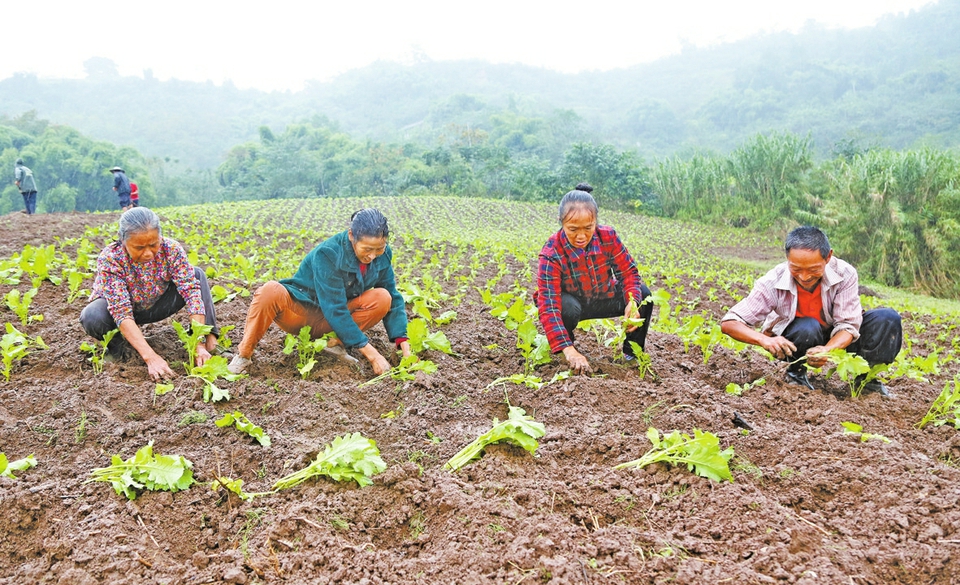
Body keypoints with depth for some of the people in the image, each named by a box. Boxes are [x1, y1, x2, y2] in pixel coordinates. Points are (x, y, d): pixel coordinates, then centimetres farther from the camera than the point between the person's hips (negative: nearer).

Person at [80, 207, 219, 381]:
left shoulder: (171, 249, -25)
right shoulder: (110, 259, -32)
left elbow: (192, 291, -29)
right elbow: (122, 313, -37)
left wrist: (199, 344, -39)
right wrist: (150, 357, -47)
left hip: (154, 306, 3)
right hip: (116, 312, -2)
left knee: (196, 274, -16)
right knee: (92, 317, -36)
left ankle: (209, 338, -15)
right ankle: (117, 344, -6)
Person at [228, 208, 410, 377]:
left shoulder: (383, 255, -10)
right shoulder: (328, 254, -27)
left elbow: (393, 299, -5)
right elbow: (334, 309, -30)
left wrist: (404, 345, -18)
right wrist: (371, 354, -33)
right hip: (299, 312, -4)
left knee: (383, 298, -20)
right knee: (270, 292, -37)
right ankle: (244, 354, -17)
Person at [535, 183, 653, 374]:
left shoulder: (608, 237, -20)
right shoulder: (551, 254, -31)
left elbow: (628, 272, -14)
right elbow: (548, 306, -37)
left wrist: (633, 303, -36)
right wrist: (569, 351, -47)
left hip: (604, 298, 4)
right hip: (572, 302, -4)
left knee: (643, 293, -18)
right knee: (567, 308, -37)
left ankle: (632, 353, 3)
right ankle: (563, 358, -5)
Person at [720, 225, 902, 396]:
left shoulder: (844, 274, -24)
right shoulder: (773, 283, -28)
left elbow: (847, 325, -22)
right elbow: (729, 323, -27)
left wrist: (826, 350, -44)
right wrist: (764, 340, -47)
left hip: (834, 341, 2)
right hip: (790, 343, -2)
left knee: (888, 318, -20)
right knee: (807, 327, -36)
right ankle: (796, 371, -5)